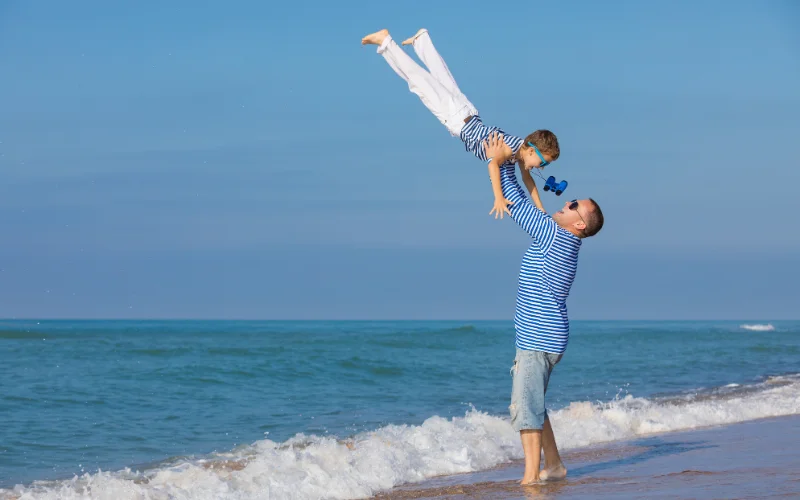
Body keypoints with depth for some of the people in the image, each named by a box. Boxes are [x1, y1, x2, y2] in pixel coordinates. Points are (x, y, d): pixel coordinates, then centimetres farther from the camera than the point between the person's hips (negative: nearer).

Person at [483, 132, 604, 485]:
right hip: (537, 336, 11)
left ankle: (531, 476, -9)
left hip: (539, 338, -11)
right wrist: (503, 164, 16)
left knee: (525, 407, -10)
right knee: (530, 404, 18)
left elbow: (518, 205, -13)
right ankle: (553, 466, 24)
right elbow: (524, 206, 20)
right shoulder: (557, 237, 12)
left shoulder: (557, 237, -15)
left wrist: (500, 163, -9)